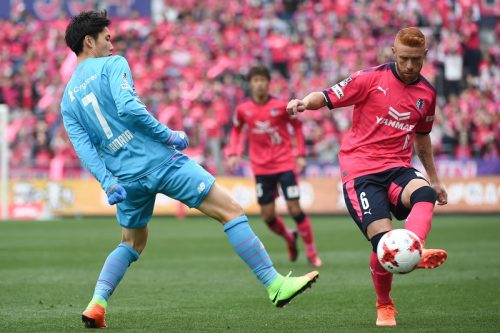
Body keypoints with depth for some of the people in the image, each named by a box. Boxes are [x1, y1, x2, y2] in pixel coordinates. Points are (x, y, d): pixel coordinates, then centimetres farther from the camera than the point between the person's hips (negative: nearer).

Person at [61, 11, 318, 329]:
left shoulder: (68, 98, 14)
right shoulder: (112, 65, -2)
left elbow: (84, 147, 3)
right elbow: (128, 108, -19)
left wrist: (109, 184, -4)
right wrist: (170, 136, -11)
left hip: (128, 177, 7)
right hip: (159, 160, -7)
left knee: (132, 243, 26)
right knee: (231, 211, -3)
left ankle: (96, 305, 9)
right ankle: (275, 284, -7)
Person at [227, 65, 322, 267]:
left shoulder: (281, 106, -8)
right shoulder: (243, 110, -2)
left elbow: (297, 126, 5)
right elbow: (236, 130, 16)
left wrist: (301, 155, 0)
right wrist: (233, 153, 2)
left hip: (285, 165, -2)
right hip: (261, 168, 2)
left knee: (295, 210, -9)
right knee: (268, 216, 2)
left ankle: (311, 252, 6)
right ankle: (289, 239, 32)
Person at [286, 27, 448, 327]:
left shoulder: (427, 93, 12)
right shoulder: (372, 79, -3)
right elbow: (327, 97, -5)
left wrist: (435, 179, 32)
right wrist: (305, 102, -28)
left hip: (398, 168, 4)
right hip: (361, 170, -4)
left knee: (425, 194, -33)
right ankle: (384, 306, 8)